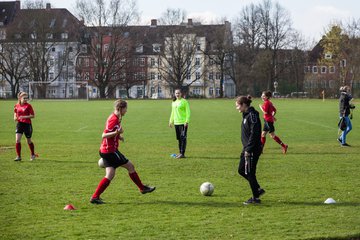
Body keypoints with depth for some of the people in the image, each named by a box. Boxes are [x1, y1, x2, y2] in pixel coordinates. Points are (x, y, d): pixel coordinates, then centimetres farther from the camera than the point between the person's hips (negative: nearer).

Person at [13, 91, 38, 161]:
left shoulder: (28, 106, -9)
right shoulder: (17, 106, 2)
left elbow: (33, 115, -8)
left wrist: (24, 117, -20)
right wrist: (15, 117, -4)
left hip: (27, 124, -3)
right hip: (19, 123, 3)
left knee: (29, 141, 9)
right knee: (17, 140, -12)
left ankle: (33, 155, 32)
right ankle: (18, 156, -5)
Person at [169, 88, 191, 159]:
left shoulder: (184, 101, -7)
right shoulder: (174, 102, 14)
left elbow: (188, 112, -9)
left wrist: (187, 121, -17)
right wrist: (171, 121, 18)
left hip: (183, 123, -7)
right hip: (176, 122, 7)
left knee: (183, 138, -8)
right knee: (179, 138, 10)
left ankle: (182, 153, -9)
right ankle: (180, 152, 17)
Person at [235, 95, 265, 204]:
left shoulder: (252, 115, -17)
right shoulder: (246, 115, 13)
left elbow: (254, 134, -21)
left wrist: (248, 149, -21)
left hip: (253, 150, -10)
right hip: (247, 149, 10)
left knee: (250, 173, -3)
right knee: (241, 170, 13)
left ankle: (255, 198, 7)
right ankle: (258, 189, 22)